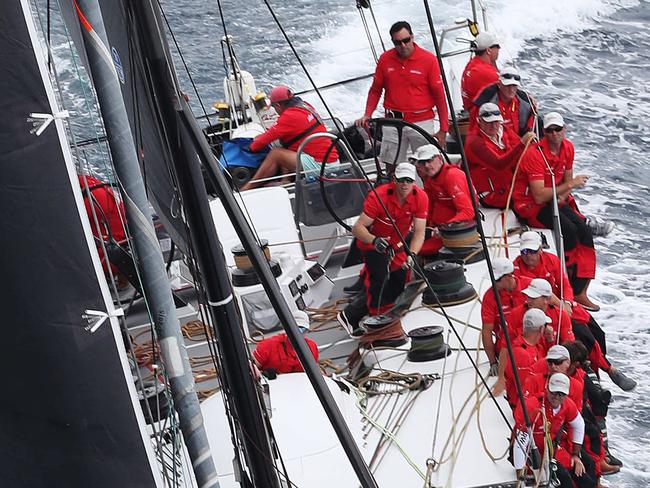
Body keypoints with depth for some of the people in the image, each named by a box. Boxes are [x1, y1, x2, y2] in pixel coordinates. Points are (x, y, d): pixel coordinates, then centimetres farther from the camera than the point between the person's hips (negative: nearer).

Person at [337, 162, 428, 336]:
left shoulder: (420, 197, -20)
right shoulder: (378, 196, -31)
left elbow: (419, 232, -20)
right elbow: (358, 228, -32)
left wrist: (412, 255, -36)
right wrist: (374, 240, -51)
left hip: (396, 245, 6)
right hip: (371, 242, -6)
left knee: (398, 286, 11)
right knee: (380, 279, -23)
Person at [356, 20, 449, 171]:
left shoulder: (429, 59, -6)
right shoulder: (385, 59, 2)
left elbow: (439, 95, -3)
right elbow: (375, 90, 12)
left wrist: (443, 129, -4)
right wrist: (367, 115, -3)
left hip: (422, 123, -2)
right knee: (391, 169, 6)